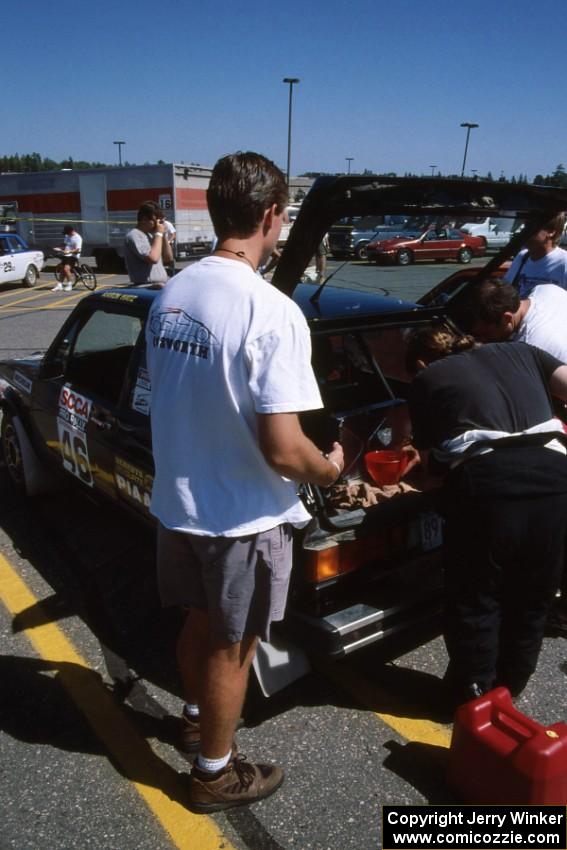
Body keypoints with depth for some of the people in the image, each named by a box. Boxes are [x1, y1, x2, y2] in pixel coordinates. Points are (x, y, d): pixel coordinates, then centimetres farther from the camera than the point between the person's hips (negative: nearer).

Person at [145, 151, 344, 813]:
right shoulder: (272, 312, -25)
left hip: (177, 502, 7)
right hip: (242, 516, -6)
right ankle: (216, 774, 37)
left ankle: (196, 716, 53)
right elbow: (281, 449, -27)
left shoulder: (169, 296, -1)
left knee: (200, 622, 28)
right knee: (230, 646, 14)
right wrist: (330, 468, -6)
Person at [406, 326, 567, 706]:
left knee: (475, 601, 19)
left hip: (488, 483, -4)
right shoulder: (519, 352, 26)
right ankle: (508, 691, 43)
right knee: (532, 602, 23)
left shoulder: (426, 380, 17)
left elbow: (432, 462, 18)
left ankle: (473, 697, 36)